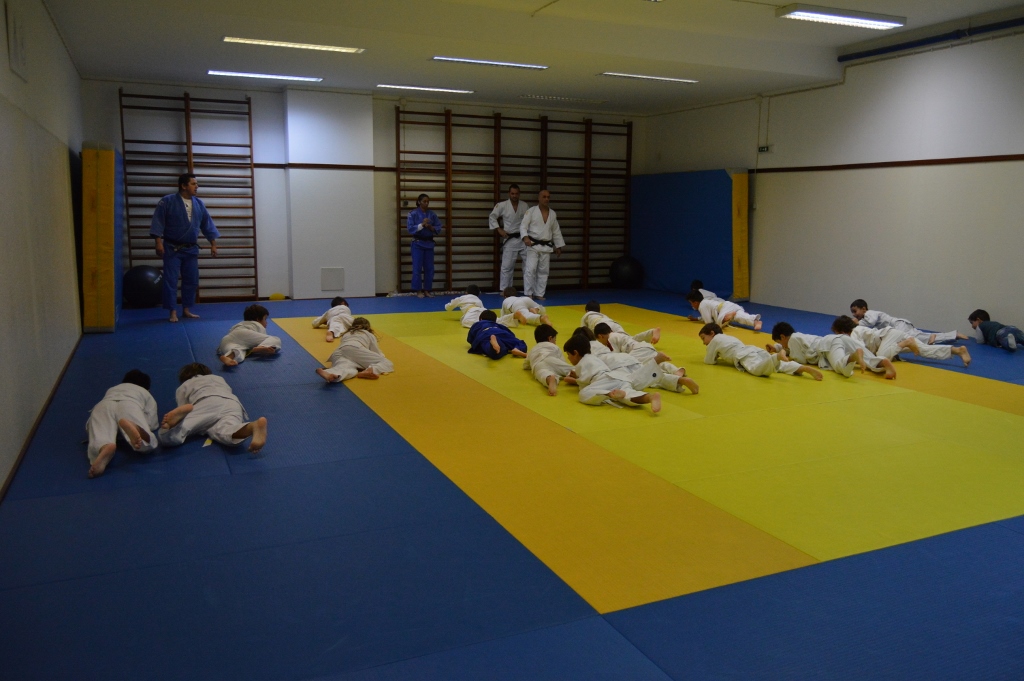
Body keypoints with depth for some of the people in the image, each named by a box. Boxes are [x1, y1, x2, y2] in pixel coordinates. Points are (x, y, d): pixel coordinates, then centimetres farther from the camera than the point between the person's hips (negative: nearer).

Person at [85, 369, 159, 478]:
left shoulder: (111, 390, 45)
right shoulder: (146, 394, 38)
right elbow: (151, 424, 25)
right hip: (129, 406, -2)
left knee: (99, 442, -22)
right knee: (146, 444, -21)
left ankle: (105, 448, -60)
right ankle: (133, 427, -55)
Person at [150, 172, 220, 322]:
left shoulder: (198, 203, 5)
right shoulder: (167, 201, -9)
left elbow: (207, 224, 10)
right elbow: (158, 222, -10)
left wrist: (213, 244, 7)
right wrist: (159, 242, -17)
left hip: (191, 249, 5)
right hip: (172, 248, -5)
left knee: (191, 280, 8)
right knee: (170, 281, -4)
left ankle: (186, 310, 20)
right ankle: (173, 312, 3)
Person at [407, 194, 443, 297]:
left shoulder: (432, 214, 4)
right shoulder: (413, 213, -5)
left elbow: (438, 229, 4)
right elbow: (410, 229, -11)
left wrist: (431, 227, -15)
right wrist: (422, 224, -23)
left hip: (429, 243, 4)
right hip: (417, 244, -4)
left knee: (429, 268, 6)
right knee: (417, 268, -3)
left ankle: (427, 290, 16)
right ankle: (418, 291, 6)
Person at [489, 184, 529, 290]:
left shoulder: (525, 205, 2)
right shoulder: (502, 205, -6)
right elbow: (492, 217, 2)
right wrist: (499, 230, -6)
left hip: (524, 239, 3)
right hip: (510, 240, -3)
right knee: (507, 266, -1)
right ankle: (504, 290, 10)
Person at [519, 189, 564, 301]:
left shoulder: (553, 214, 10)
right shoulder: (531, 211, -5)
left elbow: (556, 231, 16)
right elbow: (523, 226, -11)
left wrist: (559, 246, 15)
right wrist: (525, 237, -29)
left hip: (546, 247, 5)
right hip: (533, 245, -5)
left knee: (543, 271, 7)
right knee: (530, 269, -12)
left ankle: (539, 293, 16)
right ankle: (528, 294, -2)